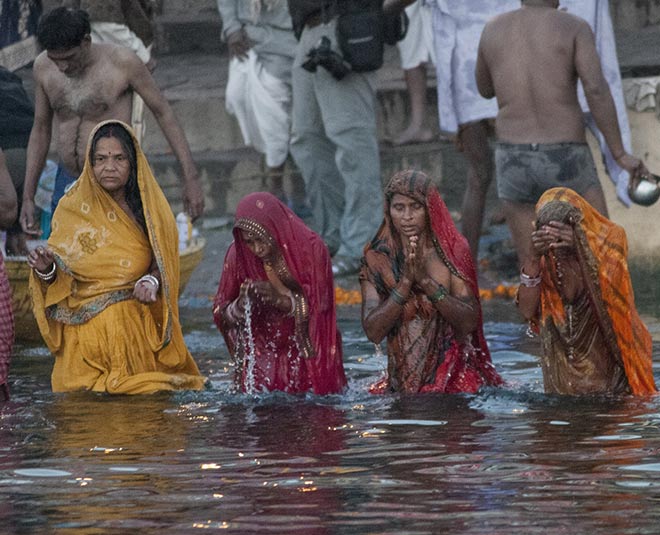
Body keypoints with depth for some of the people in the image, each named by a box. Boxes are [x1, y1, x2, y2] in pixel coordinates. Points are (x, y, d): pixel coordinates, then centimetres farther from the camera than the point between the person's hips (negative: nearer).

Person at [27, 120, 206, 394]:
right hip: (86, 328, 0)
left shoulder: (148, 206, 5)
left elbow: (163, 260, 7)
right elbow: (58, 278, 7)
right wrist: (46, 269, -16)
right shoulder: (72, 208, 2)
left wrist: (151, 281, -15)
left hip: (138, 328, 1)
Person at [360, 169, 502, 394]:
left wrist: (426, 281, -17)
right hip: (402, 381, 2)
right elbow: (373, 332, -7)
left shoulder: (452, 251, 1)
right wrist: (405, 282, -17)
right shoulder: (376, 259, 3)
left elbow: (469, 323, -8)